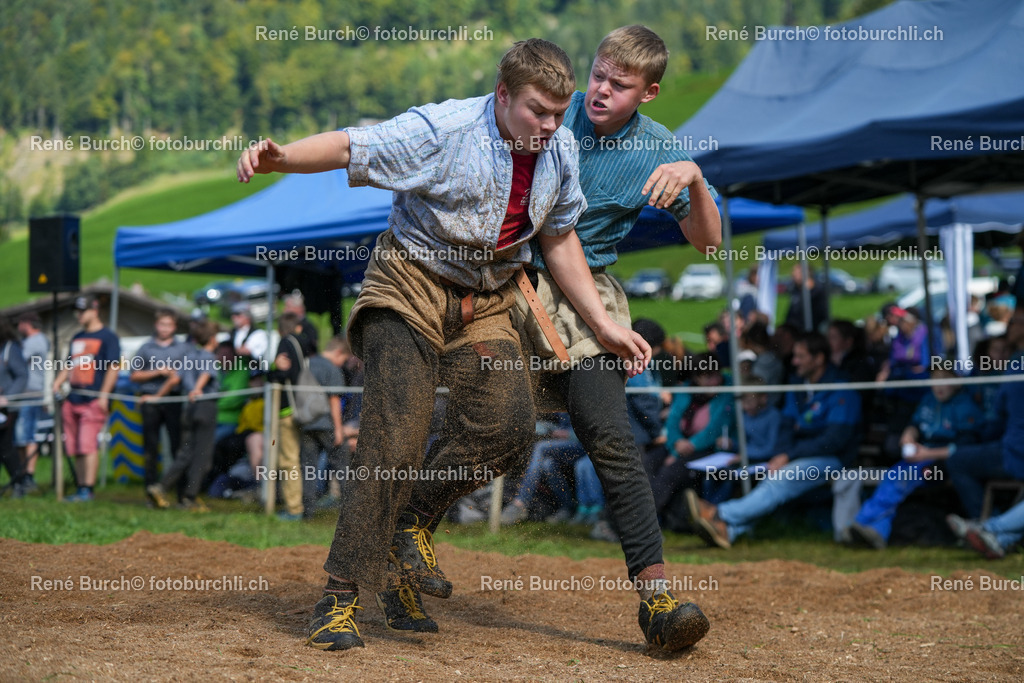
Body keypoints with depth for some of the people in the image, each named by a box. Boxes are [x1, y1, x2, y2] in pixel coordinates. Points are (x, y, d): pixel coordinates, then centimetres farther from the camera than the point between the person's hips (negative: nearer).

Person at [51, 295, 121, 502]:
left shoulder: (107, 337, -2)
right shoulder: (77, 338, 22)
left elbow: (114, 367, -8)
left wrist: (104, 394, -14)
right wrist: (57, 383, 11)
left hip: (93, 400, -8)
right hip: (73, 399, 8)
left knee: (88, 445, -14)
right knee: (75, 448, 6)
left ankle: (87, 490, -15)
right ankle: (81, 489, 9)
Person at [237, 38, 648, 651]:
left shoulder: (560, 153, 1)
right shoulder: (442, 130, -17)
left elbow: (560, 240, 13)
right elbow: (350, 147, -21)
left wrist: (604, 326, 11)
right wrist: (279, 157, -40)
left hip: (486, 306, 5)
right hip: (411, 290, -5)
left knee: (510, 423, -18)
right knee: (394, 442, -15)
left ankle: (414, 519, 7)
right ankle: (340, 598, -8)